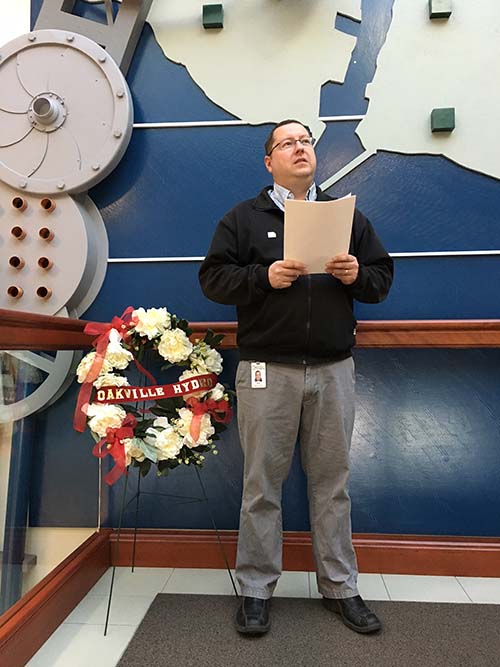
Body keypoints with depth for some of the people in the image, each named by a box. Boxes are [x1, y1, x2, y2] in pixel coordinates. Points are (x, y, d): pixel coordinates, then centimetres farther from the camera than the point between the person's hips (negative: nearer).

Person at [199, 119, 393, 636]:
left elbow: (382, 277, 15)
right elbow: (212, 278, 1)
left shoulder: (347, 216, 17)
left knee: (331, 481, 11)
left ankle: (340, 588, 29)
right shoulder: (243, 217, 9)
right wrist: (265, 276, -14)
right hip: (267, 371, -2)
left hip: (334, 370, 3)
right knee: (262, 483, 5)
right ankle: (256, 589, 24)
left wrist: (357, 276, -7)